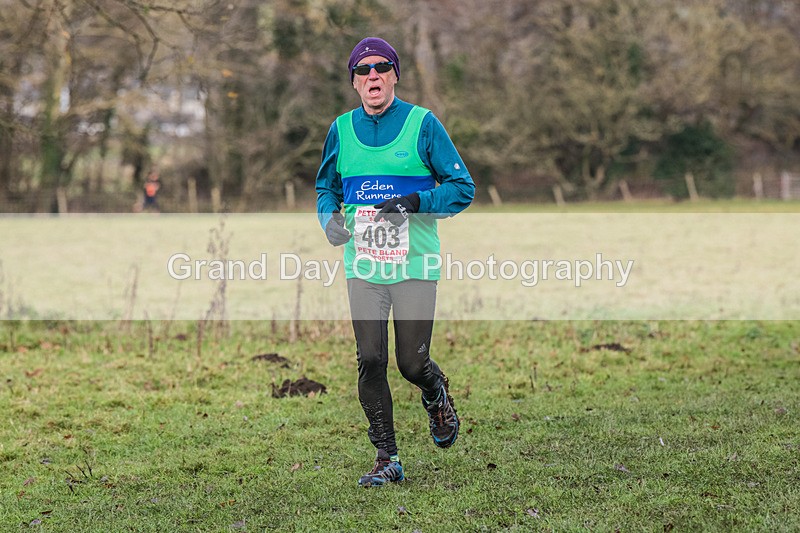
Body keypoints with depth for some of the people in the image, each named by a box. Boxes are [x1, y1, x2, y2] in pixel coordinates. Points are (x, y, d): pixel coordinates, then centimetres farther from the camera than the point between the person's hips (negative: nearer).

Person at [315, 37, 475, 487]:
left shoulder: (422, 124, -3)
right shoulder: (342, 130, 7)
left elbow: (463, 187, -2)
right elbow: (326, 187, 22)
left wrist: (415, 202, -18)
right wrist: (329, 217, 0)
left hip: (415, 265, -3)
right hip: (363, 267, 3)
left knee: (412, 365, -2)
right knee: (370, 363, -4)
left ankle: (437, 394, 35)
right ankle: (387, 460, 7)